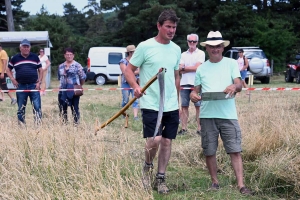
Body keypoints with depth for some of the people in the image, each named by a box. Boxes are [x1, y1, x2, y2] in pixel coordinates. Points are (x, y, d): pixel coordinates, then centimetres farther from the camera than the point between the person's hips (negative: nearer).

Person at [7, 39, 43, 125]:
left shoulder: (35, 57, 7)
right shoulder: (15, 58, 7)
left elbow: (40, 70, 10)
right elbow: (8, 70, 15)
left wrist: (39, 82, 0)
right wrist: (13, 79, 0)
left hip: (34, 85, -1)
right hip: (21, 86, 1)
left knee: (37, 107, -8)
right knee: (21, 108, 7)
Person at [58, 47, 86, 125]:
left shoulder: (77, 65, -5)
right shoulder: (61, 66, 11)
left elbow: (83, 77, -2)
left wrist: (79, 86, 7)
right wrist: (63, 85, 15)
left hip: (74, 91, -5)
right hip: (63, 91, 5)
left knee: (75, 108, -2)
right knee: (62, 108, 8)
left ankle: (76, 123, 4)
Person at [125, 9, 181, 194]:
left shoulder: (176, 49, 10)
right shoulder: (145, 46, -7)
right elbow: (129, 70, -3)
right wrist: (136, 86, -21)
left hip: (171, 105, 5)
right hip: (151, 104, -5)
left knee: (167, 141, 7)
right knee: (154, 140, -15)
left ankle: (161, 178, 19)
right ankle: (148, 166, 15)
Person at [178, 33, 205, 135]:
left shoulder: (201, 53, 3)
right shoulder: (183, 54, 15)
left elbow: (197, 67, -9)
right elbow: (180, 70, 4)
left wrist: (184, 68, -2)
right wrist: (191, 68, -10)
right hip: (184, 84, 4)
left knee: (198, 106, -3)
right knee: (184, 106, 4)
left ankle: (199, 128, -1)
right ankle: (184, 128, 9)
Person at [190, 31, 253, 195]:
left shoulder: (231, 63, 7)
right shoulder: (201, 68, 13)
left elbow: (239, 85, -2)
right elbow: (197, 89, 15)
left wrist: (234, 86, -26)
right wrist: (193, 95, -9)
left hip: (228, 114, -2)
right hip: (207, 115, 2)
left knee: (235, 150, -5)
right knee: (209, 151, 5)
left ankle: (241, 185, -5)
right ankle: (214, 181, 20)